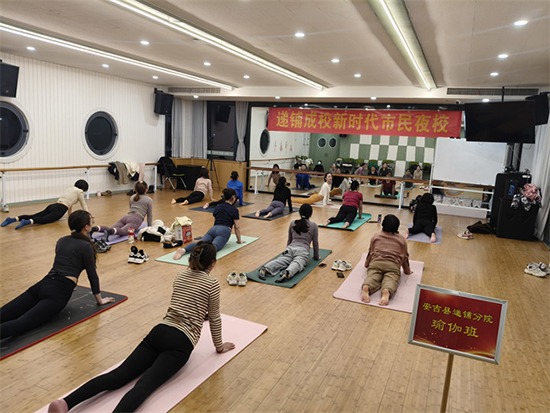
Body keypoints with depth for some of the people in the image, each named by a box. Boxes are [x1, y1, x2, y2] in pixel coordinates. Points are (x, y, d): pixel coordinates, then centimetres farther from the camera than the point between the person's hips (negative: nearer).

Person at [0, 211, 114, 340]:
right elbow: (92, 276, 2)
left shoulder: (61, 240, 21)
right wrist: (100, 300, 14)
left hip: (42, 284, 7)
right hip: (58, 293, -7)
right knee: (20, 324, -25)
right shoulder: (86, 246, -1)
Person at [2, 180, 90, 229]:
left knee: (33, 216, -3)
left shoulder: (70, 189, 33)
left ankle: (14, 219, -19)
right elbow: (84, 205, 17)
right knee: (44, 219, -28)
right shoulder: (79, 192, 10)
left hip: (53, 206, 8)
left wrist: (70, 213, 50)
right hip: (60, 209, -8)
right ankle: (27, 222, -52)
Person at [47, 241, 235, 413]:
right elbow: (214, 319, 7)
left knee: (119, 375, -9)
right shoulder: (212, 284, -1)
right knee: (145, 385, -23)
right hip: (180, 343, -6)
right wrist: (219, 346, 21)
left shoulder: (180, 275, 18)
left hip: (158, 332, 6)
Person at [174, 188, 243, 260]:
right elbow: (237, 227, 11)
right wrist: (239, 240, 23)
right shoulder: (234, 210, 10)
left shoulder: (217, 207, 26)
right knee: (213, 246, -31)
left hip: (213, 229, 5)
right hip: (224, 231, -5)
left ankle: (183, 250, -46)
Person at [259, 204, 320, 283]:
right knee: (297, 264, -29)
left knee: (280, 261, -19)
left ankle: (264, 269, -51)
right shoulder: (313, 226, 12)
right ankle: (287, 274, -65)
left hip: (290, 248, 3)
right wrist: (316, 257, 25)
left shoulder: (292, 223, 21)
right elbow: (315, 243, 13)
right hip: (303, 250, -3)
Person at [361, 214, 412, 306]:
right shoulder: (401, 239, 22)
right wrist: (407, 271, 42)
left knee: (372, 278, -19)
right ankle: (387, 292, -56)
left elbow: (370, 252, 31)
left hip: (376, 262, 1)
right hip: (393, 265, -1)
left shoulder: (376, 236, 24)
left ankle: (366, 288, -53)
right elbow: (405, 257, 28)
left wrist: (367, 265, 46)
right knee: (391, 280, -22)